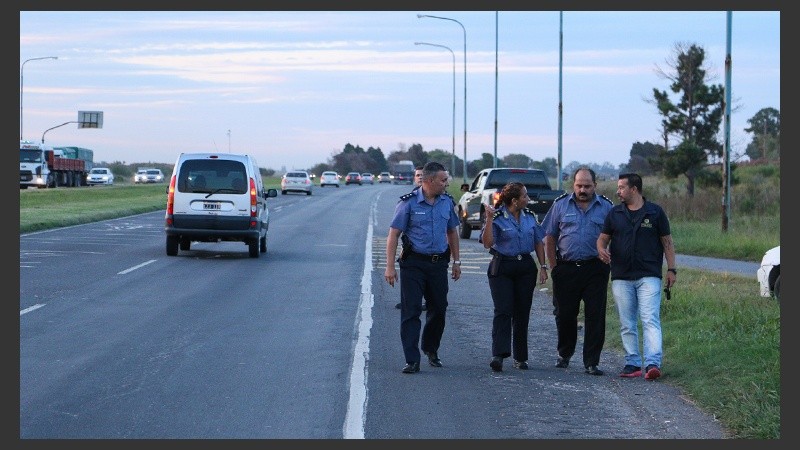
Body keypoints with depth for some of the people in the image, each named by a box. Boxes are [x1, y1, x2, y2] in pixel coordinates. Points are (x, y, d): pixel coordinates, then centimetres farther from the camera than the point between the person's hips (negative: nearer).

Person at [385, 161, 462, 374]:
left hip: (439, 263, 5)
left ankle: (431, 349, 33)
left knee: (438, 309, 11)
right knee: (411, 311, -6)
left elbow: (452, 232, 18)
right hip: (413, 263, -4)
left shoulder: (447, 202, 6)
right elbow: (393, 234, -8)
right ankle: (412, 360, -6)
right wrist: (390, 266, -13)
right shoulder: (409, 203, -9)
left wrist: (456, 261, 16)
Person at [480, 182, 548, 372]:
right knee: (503, 311, -15)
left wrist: (543, 267, 9)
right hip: (502, 268, -4)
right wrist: (489, 219, -25)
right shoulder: (497, 218, -8)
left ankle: (520, 357, 13)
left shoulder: (530, 216, 8)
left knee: (522, 313, 6)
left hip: (526, 267, 5)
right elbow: (487, 243, -18)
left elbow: (538, 242, 15)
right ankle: (498, 354, -21)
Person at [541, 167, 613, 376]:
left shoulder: (606, 207, 4)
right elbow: (549, 237, 8)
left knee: (595, 316, -3)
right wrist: (554, 267, 2)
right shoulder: (560, 205, 5)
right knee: (564, 314, 8)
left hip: (595, 270, -1)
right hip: (566, 268, 1)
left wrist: (608, 264, -1)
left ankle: (591, 362, 2)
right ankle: (564, 355, 28)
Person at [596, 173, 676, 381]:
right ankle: (632, 364, 13)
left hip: (649, 276, -4)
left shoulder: (655, 212, 1)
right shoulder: (614, 213, 9)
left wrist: (672, 269, 0)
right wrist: (601, 249, -12)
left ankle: (653, 364, -20)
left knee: (650, 320, -13)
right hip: (621, 277, 4)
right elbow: (603, 237, 12)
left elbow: (667, 241, 5)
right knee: (627, 324, 6)